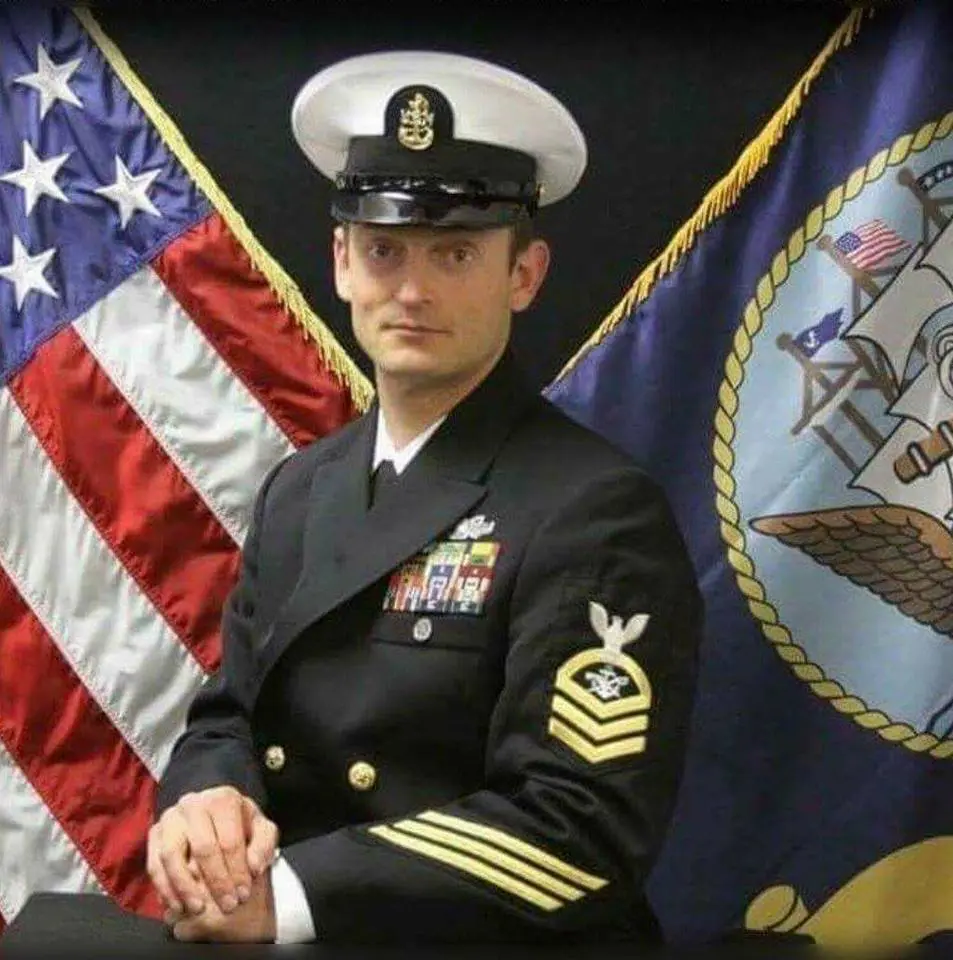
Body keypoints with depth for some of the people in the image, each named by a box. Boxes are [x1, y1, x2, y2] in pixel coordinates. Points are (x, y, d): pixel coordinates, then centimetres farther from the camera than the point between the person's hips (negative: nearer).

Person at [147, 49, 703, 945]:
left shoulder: (600, 512, -12)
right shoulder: (299, 487, 8)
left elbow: (582, 830, -17)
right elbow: (228, 711, 12)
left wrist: (289, 893, -19)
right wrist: (206, 804, -10)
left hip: (486, 942, -4)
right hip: (272, 939, 4)